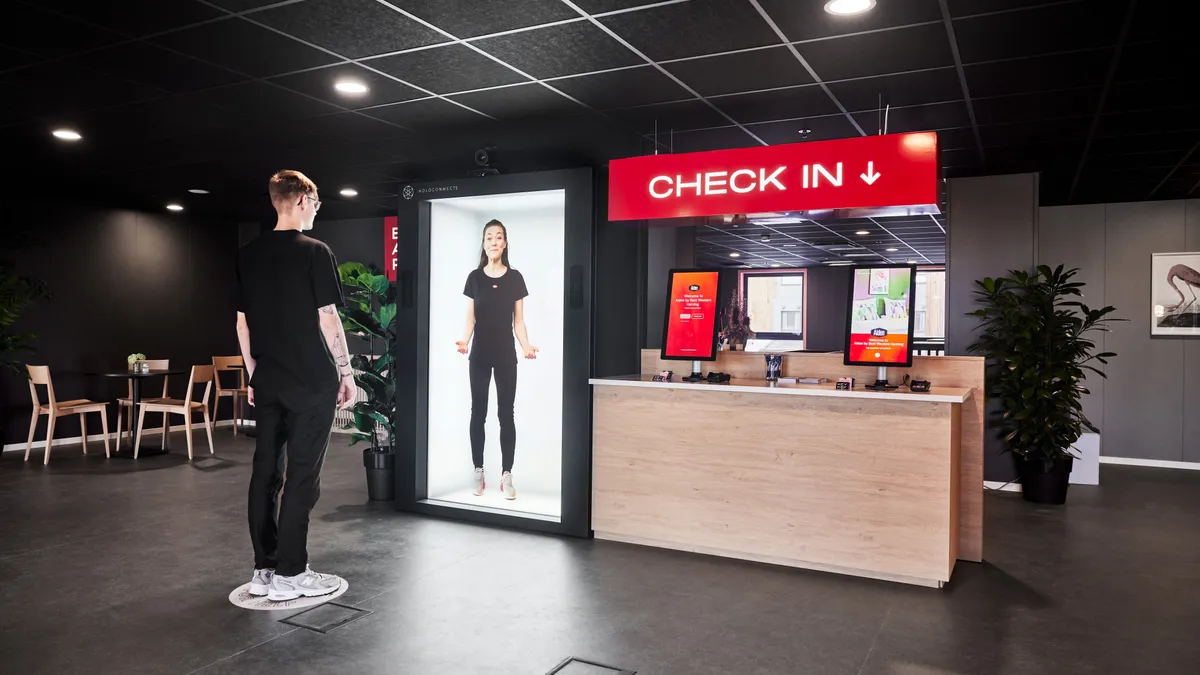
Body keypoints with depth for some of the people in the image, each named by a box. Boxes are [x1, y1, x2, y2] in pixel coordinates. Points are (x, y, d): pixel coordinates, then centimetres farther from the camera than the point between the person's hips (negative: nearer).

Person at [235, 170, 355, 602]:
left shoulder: (248, 255, 9)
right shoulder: (314, 252, -9)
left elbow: (241, 321, 11)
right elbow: (327, 319, -12)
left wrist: (253, 373, 18)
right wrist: (346, 371, -3)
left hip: (267, 383, 6)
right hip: (312, 382, -6)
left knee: (264, 472, 10)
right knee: (301, 477, -1)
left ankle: (263, 570, 17)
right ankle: (289, 575, 4)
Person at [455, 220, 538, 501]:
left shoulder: (515, 278, 1)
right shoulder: (475, 277, 2)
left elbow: (518, 320, 2)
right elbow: (470, 318, 3)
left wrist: (526, 346, -14)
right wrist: (464, 341, -16)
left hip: (506, 354, -1)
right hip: (480, 354, 1)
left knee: (506, 414, 2)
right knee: (478, 412, 5)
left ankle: (506, 475, 7)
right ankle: (479, 472, 15)